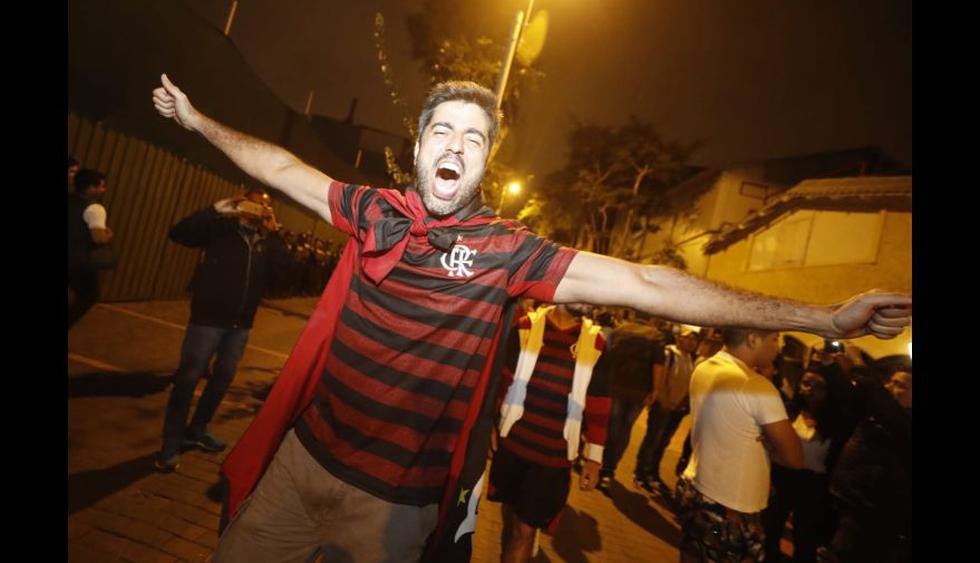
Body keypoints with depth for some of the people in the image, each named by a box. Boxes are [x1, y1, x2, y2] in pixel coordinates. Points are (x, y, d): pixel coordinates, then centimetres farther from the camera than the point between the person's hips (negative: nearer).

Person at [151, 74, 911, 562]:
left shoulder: (508, 252, -15)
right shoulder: (377, 213, -4)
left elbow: (641, 283, -20)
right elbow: (285, 168, 11)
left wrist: (820, 318, -21)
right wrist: (201, 122, 22)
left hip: (395, 501, -3)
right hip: (303, 456, 4)